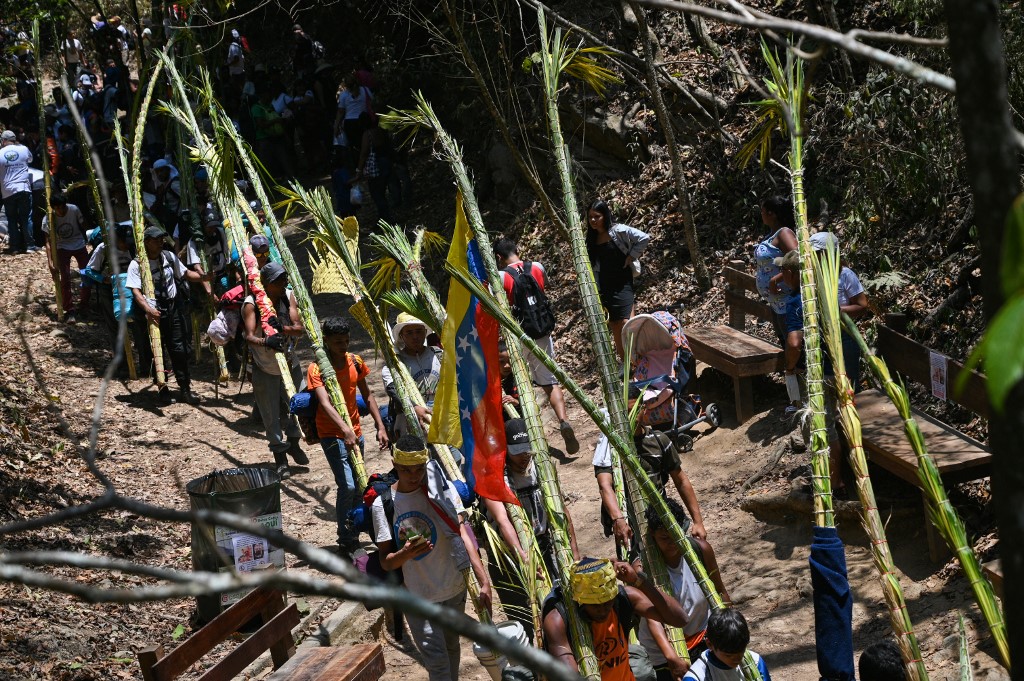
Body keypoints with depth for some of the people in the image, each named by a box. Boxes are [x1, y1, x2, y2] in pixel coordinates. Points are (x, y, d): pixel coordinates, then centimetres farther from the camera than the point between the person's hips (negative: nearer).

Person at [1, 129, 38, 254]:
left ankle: (15, 246, 5)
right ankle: (30, 245, 2)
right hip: (24, 188, 0)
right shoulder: (23, 149, 0)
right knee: (26, 218, 5)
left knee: (12, 219, 7)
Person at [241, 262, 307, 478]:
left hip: (289, 363, 4)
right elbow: (249, 336, -35)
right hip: (264, 368, -4)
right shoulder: (251, 303, -21)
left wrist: (283, 328, -38)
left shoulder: (288, 297, -8)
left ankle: (293, 442, 41)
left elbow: (300, 329, -17)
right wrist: (265, 341, -56)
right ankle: (280, 459, 15)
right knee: (271, 415, 1)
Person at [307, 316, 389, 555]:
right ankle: (347, 543, -6)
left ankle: (352, 537, 25)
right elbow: (325, 403, -30)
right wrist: (345, 430, -44)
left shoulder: (355, 361, 3)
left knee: (357, 488, 10)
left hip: (355, 432, 6)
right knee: (347, 486, -17)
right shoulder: (317, 368, -16)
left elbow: (367, 396, 12)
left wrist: (380, 426, 3)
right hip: (333, 434, -6)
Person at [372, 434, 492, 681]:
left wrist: (484, 582, -28)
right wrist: (405, 554, -31)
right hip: (417, 596, -1)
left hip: (454, 589, 1)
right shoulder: (382, 505, -9)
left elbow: (463, 533, -19)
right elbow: (385, 562, -7)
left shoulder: (442, 488, -10)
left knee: (451, 649, 18)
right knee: (437, 660, -6)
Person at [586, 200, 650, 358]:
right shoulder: (592, 238, 9)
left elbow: (644, 238, -12)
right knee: (614, 327, 7)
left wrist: (631, 256, -11)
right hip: (604, 285, 6)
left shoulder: (618, 231, -9)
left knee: (626, 322, -15)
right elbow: (594, 266, 11)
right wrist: (595, 290, 5)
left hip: (622, 283, -6)